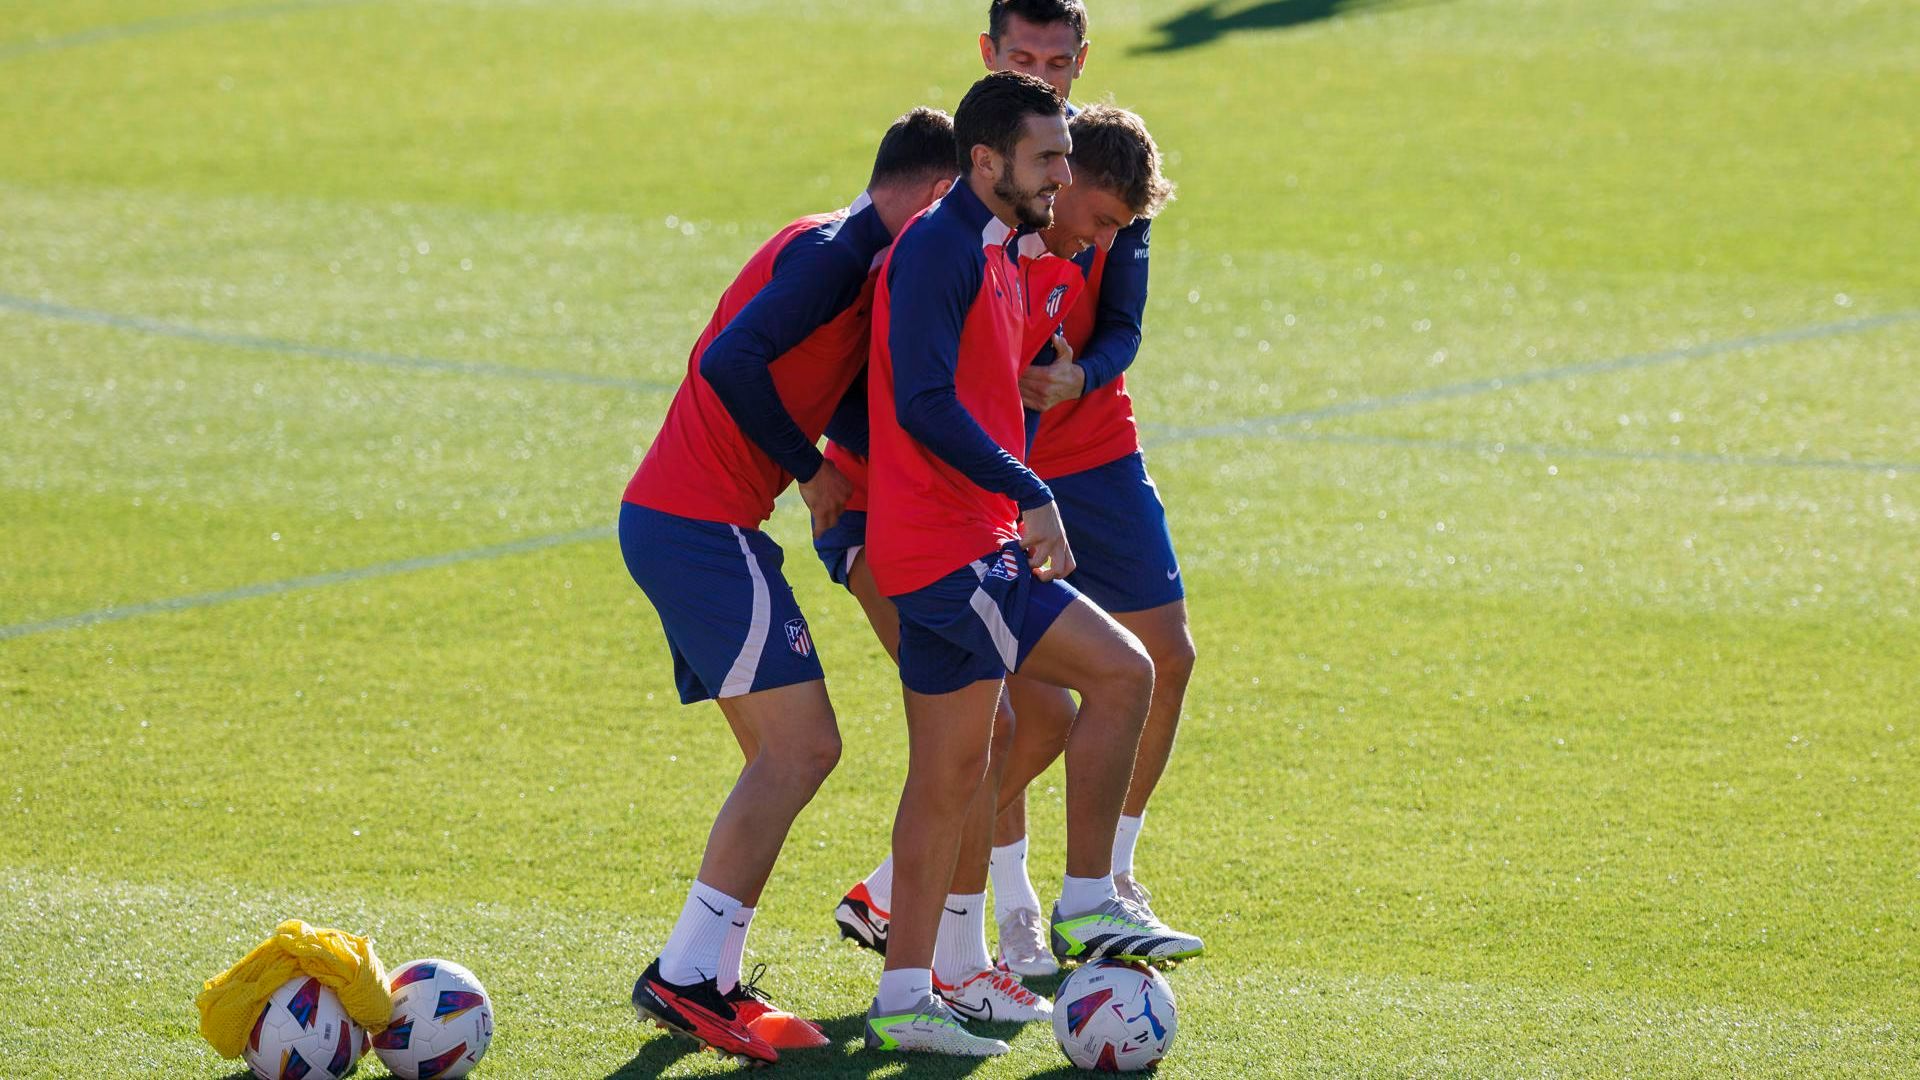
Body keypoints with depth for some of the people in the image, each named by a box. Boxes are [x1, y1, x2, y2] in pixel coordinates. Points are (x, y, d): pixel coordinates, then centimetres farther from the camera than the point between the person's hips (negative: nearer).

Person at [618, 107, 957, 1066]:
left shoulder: (839, 252, 19)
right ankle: (687, 977, -12)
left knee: (783, 759, 10)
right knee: (802, 746, -11)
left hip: (669, 519, 10)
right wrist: (811, 470, -13)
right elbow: (732, 362, -23)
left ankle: (710, 981, 8)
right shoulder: (836, 250, -12)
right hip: (703, 525, -10)